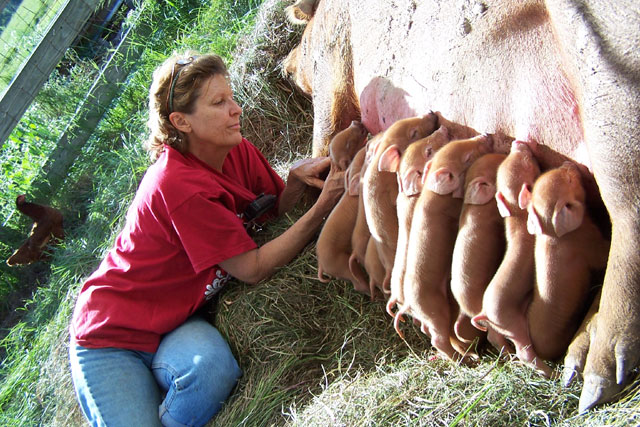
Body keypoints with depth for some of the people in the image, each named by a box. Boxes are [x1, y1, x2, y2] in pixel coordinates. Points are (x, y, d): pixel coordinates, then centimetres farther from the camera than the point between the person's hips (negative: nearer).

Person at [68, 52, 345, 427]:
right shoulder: (178, 186, -28)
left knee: (214, 365, -27)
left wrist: (298, 178, -19)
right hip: (111, 337, -5)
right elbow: (253, 269, -23)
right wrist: (323, 206, -25)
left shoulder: (238, 153, -4)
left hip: (174, 322, 5)